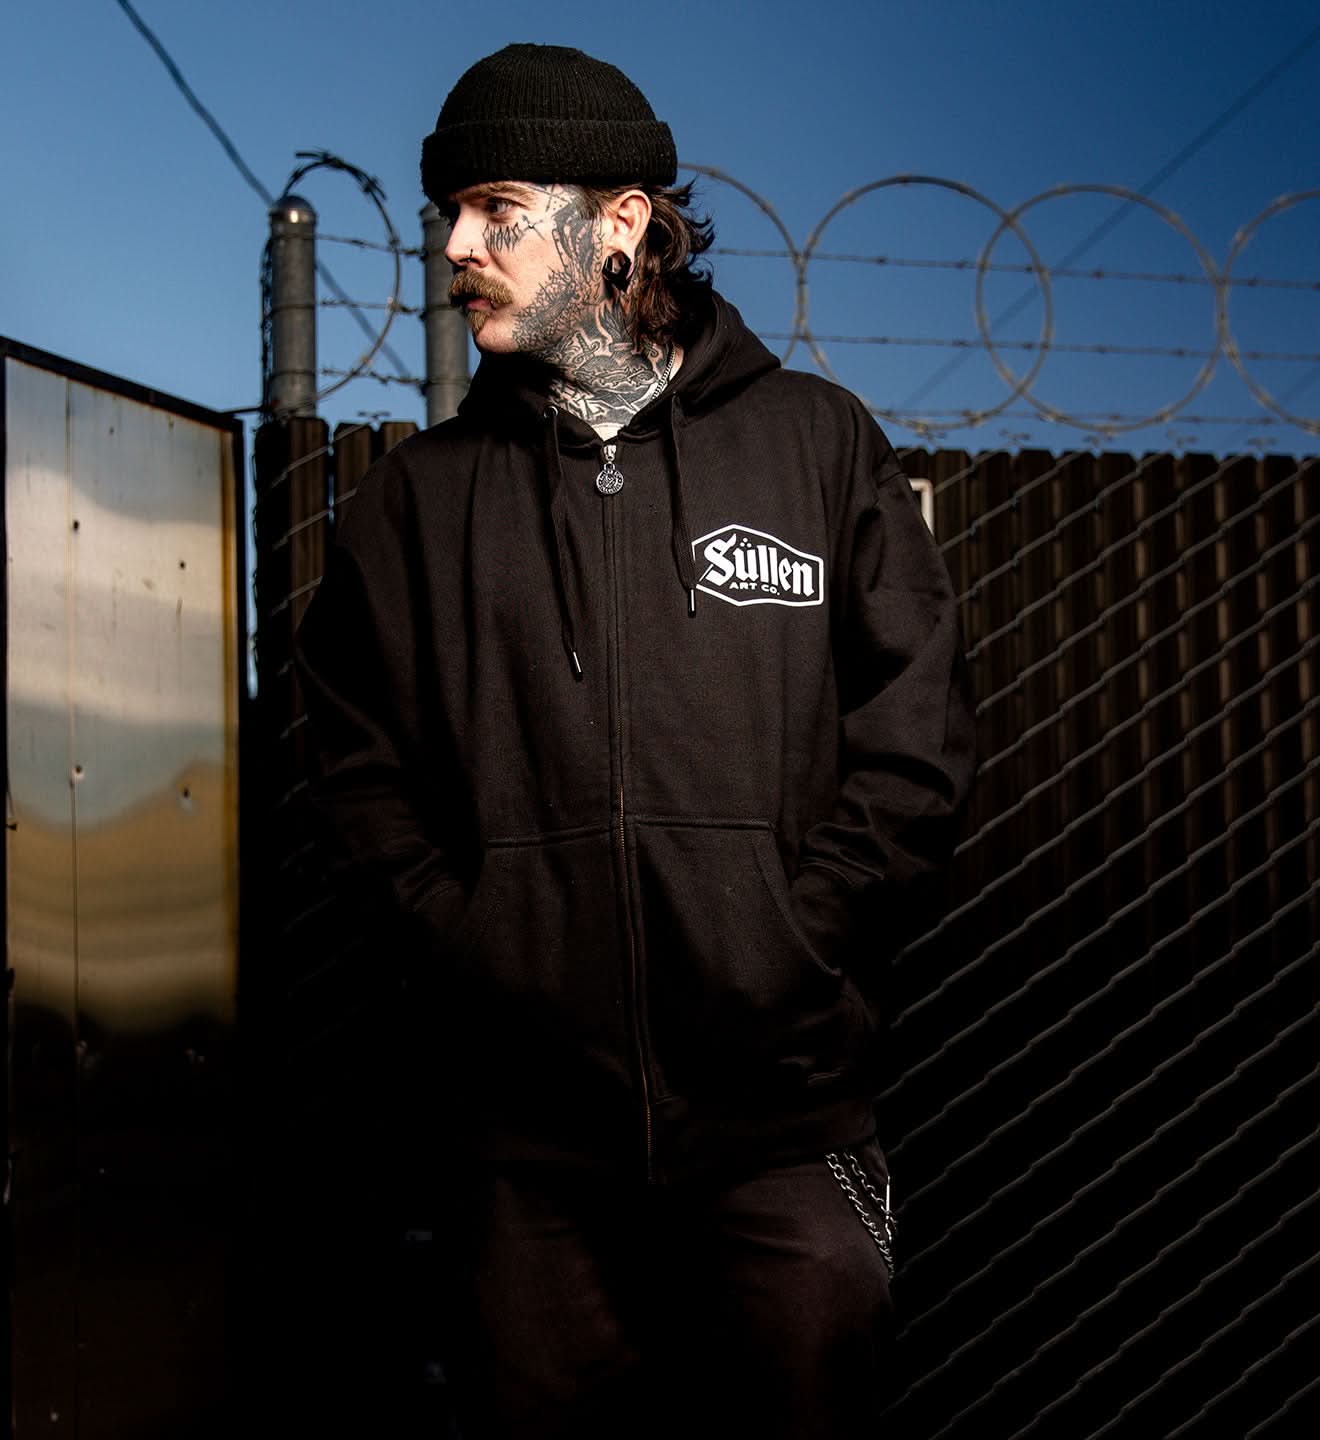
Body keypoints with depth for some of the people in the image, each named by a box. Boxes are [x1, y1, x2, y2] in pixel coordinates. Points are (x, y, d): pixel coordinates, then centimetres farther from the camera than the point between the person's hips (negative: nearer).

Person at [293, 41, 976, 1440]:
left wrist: (787, 946, -6)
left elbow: (916, 734, 3)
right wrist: (470, 941, -5)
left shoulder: (817, 444, 6)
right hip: (529, 1128, 1)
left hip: (783, 1115, -1)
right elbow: (357, 762, 10)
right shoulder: (419, 497, 10)